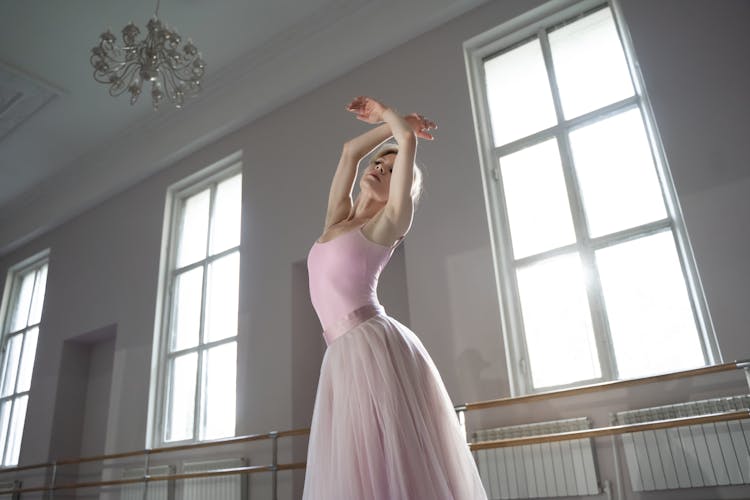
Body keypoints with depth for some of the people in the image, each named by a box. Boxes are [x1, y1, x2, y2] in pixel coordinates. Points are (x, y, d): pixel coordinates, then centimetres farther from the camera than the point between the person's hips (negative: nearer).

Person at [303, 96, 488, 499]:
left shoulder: (389, 222, 2)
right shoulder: (337, 220, 19)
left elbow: (409, 139, -1)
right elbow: (350, 151, 24)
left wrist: (385, 113, 18)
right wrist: (393, 122, 31)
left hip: (376, 347, -6)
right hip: (344, 357, 7)